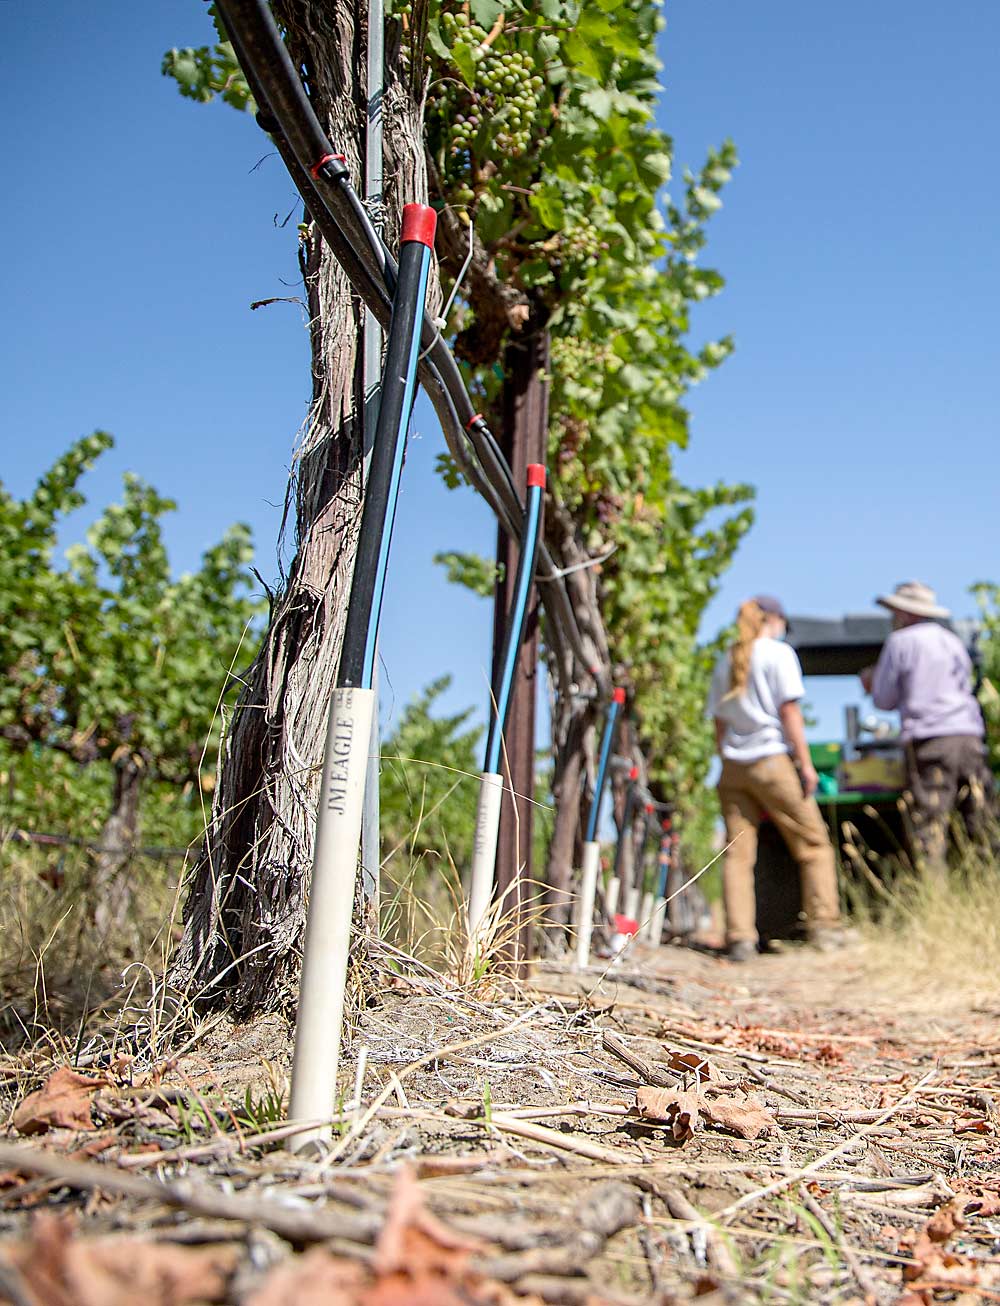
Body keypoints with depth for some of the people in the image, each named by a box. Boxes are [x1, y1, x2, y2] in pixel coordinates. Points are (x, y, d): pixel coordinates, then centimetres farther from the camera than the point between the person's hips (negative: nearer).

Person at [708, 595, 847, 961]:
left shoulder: (726, 661, 14)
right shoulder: (779, 653, -2)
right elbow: (789, 712, -8)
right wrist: (805, 763, -5)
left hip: (733, 766, 5)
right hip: (772, 760, -5)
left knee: (737, 853, 2)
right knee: (814, 845, 7)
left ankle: (740, 937, -3)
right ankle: (824, 927, 7)